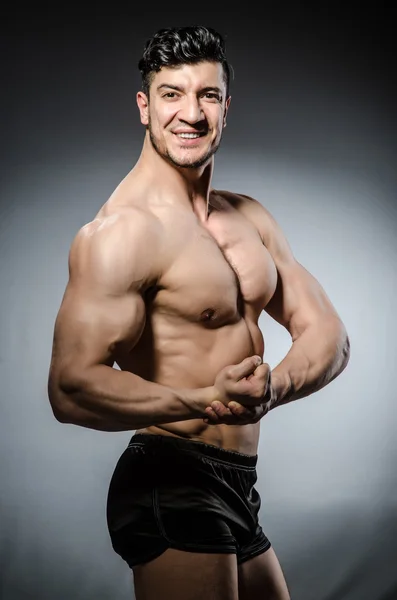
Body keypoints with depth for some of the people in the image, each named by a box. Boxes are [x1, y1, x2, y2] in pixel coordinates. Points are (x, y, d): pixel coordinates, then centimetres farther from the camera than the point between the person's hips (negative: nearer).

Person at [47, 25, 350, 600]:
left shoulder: (250, 218, 8)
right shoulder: (123, 231, -18)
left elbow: (326, 332, 3)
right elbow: (72, 387, -26)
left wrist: (274, 386, -17)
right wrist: (208, 400, -34)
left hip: (236, 488, 9)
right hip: (172, 487, -9)